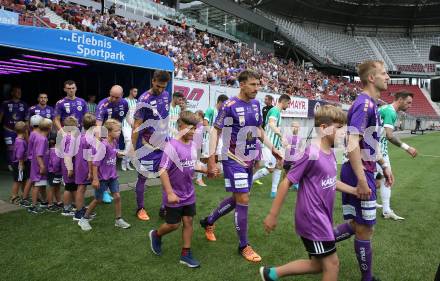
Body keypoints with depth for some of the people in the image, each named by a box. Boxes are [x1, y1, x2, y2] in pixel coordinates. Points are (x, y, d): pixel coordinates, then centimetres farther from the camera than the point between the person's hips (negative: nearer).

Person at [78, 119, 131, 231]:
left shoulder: (115, 142, -1)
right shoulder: (103, 145, -23)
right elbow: (95, 162, -21)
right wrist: (95, 179, -20)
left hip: (112, 176, 6)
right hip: (102, 177, -6)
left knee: (117, 196, 3)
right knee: (98, 200, 7)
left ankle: (118, 220, 18)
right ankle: (84, 219, 27)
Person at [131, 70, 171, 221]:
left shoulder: (166, 95, 2)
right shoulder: (144, 100, -17)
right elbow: (137, 126, -15)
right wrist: (133, 147, -15)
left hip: (164, 143, 6)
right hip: (147, 145, -6)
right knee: (142, 177, 8)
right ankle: (140, 209, 23)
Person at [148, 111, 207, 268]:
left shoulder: (194, 145, 0)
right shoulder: (172, 146, -21)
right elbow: (163, 171, -22)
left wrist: (205, 170, -1)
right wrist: (170, 193, -25)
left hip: (189, 194, 6)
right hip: (175, 195, -6)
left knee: (188, 222, 10)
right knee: (173, 225, 8)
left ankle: (186, 254, 23)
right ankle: (156, 235, 38)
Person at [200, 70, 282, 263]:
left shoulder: (256, 104, 5)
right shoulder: (229, 106, -16)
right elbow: (215, 131, -13)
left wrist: (272, 148, 13)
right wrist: (211, 160, -19)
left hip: (249, 160, 7)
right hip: (233, 160, -7)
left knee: (237, 199, 16)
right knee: (243, 200, -5)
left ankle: (208, 221, 39)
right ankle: (243, 246, 14)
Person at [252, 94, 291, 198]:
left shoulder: (277, 111, 17)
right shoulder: (275, 110, -14)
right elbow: (272, 125, -33)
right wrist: (282, 136, -43)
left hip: (275, 145, 10)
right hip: (269, 145, -10)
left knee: (279, 166, 9)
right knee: (270, 169, -8)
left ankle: (274, 191, 13)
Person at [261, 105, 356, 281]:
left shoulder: (330, 153, 5)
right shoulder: (312, 154, -21)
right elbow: (287, 182, -18)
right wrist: (273, 215, -15)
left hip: (322, 218, 9)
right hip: (312, 218, -9)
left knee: (318, 265, 18)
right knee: (332, 264, 4)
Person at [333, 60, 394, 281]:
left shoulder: (370, 104, 13)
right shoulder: (364, 104, -17)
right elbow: (352, 145, -25)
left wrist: (384, 166, 25)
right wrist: (362, 181, -25)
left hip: (363, 171, 10)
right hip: (359, 173, -9)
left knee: (358, 223, 18)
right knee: (365, 228, 6)